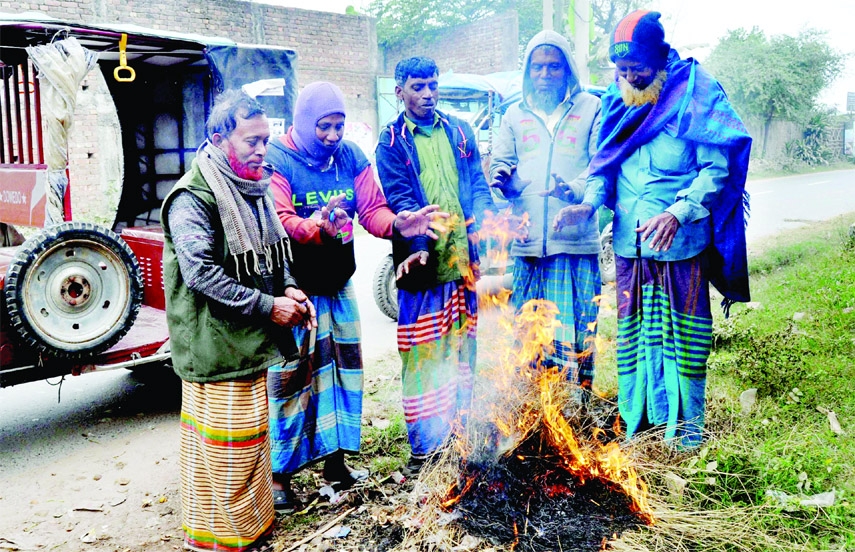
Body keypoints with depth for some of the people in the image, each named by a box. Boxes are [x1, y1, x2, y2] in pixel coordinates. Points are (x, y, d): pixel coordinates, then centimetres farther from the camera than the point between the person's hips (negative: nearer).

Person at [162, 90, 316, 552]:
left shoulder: (254, 189, 10)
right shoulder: (193, 198, -16)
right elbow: (202, 274, -24)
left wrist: (290, 290, 1)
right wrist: (268, 306, -21)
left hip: (252, 340, 9)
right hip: (217, 347, -9)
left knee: (252, 438, 20)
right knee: (225, 449, 1)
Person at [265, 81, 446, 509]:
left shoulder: (352, 157, 3)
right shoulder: (277, 160, -13)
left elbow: (372, 210, -2)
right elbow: (278, 222, -25)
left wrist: (396, 224, -24)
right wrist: (317, 227, -44)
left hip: (339, 285, 6)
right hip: (294, 287, -6)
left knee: (344, 367, 12)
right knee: (289, 377, -3)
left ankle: (335, 461, 28)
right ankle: (278, 473, 13)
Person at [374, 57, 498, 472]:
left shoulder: (459, 132, 13)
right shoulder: (392, 142, 1)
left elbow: (477, 184, 7)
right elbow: (399, 199, -10)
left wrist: (482, 222, -13)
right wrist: (418, 244, -25)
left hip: (464, 262, 4)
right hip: (423, 266, -4)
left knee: (462, 349, 14)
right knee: (423, 355, 0)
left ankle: (460, 433, 30)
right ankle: (424, 446, 12)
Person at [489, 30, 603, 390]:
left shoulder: (591, 108, 9)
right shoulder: (515, 114, 19)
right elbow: (501, 162, 19)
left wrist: (575, 189, -20)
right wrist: (501, 178, -6)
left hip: (576, 241, -2)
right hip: (527, 242, 3)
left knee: (576, 330, -3)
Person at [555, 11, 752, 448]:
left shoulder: (696, 93, -6)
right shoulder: (616, 99, 8)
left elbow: (718, 168, -10)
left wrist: (678, 213, -24)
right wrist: (589, 202, -5)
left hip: (681, 244, -4)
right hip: (629, 243, 4)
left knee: (681, 337, 4)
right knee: (633, 335, 11)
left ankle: (685, 432, 19)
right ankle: (639, 425, 25)